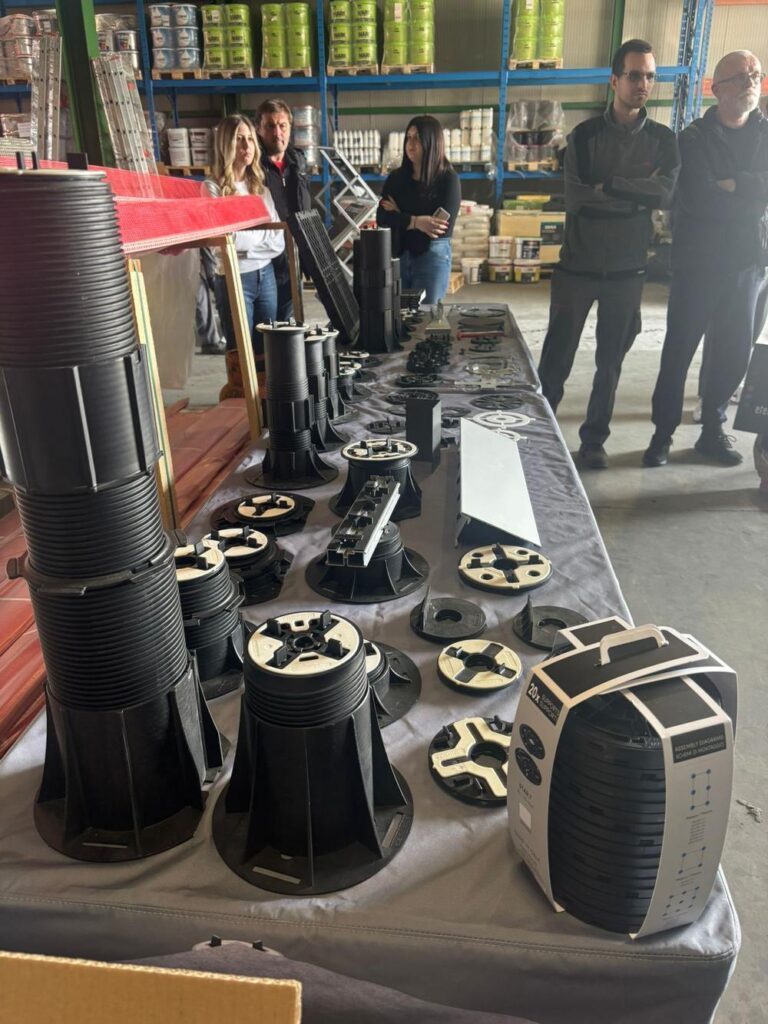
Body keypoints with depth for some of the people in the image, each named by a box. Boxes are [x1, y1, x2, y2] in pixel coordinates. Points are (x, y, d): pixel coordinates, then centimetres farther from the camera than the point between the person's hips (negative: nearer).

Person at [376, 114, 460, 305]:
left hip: (433, 257, -3)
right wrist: (416, 221, -19)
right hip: (396, 255, 4)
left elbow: (443, 228, -13)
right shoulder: (396, 177, 8)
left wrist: (399, 217, -4)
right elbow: (382, 218, -4)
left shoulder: (448, 179, -3)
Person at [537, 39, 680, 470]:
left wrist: (607, 186, -16)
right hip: (578, 267, -2)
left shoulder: (663, 139, 5)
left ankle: (595, 439, 21)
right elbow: (575, 197, -13)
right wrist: (637, 196, -11)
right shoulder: (585, 135, 0)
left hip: (628, 270, 2)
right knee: (557, 357, 2)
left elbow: (665, 193, -12)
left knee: (611, 361, 8)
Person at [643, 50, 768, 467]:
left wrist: (731, 185, -16)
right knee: (679, 350, -2)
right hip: (698, 261, -4)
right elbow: (699, 200, -16)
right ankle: (663, 433, 8)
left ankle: (713, 430, 20)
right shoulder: (694, 138, -1)